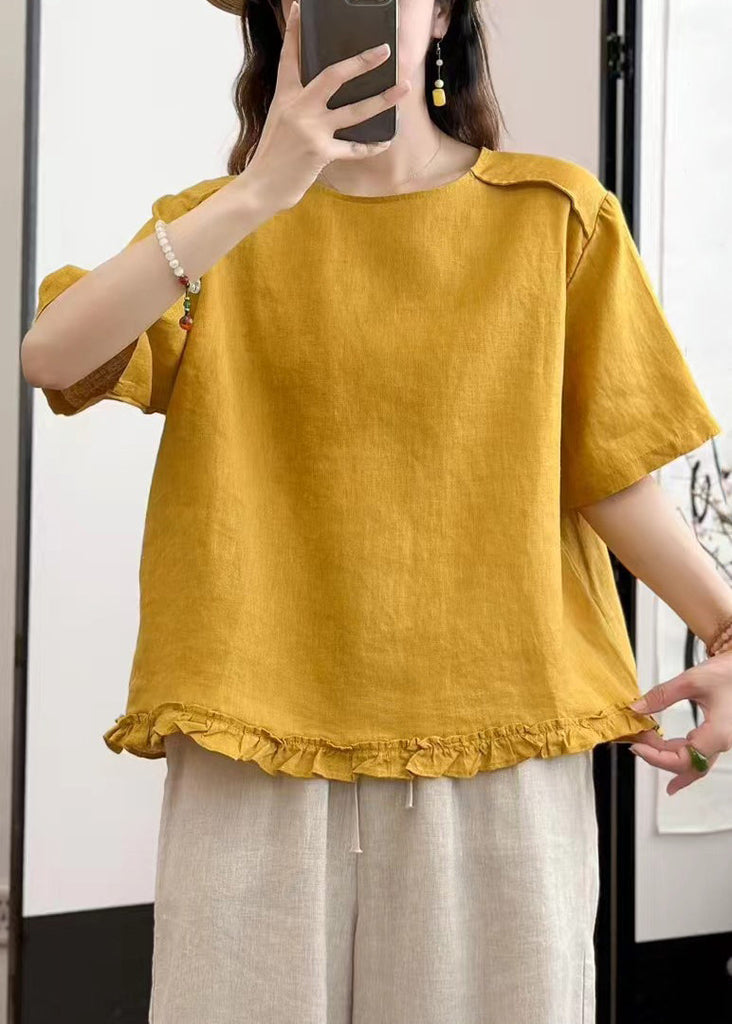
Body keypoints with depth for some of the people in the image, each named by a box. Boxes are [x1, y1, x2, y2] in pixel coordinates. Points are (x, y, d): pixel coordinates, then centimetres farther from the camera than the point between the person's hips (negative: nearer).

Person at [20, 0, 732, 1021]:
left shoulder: (555, 214, 4)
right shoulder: (217, 227, 7)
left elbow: (608, 472, 4)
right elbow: (49, 358, -11)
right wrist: (259, 193, -18)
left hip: (500, 740, 0)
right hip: (257, 734, 1)